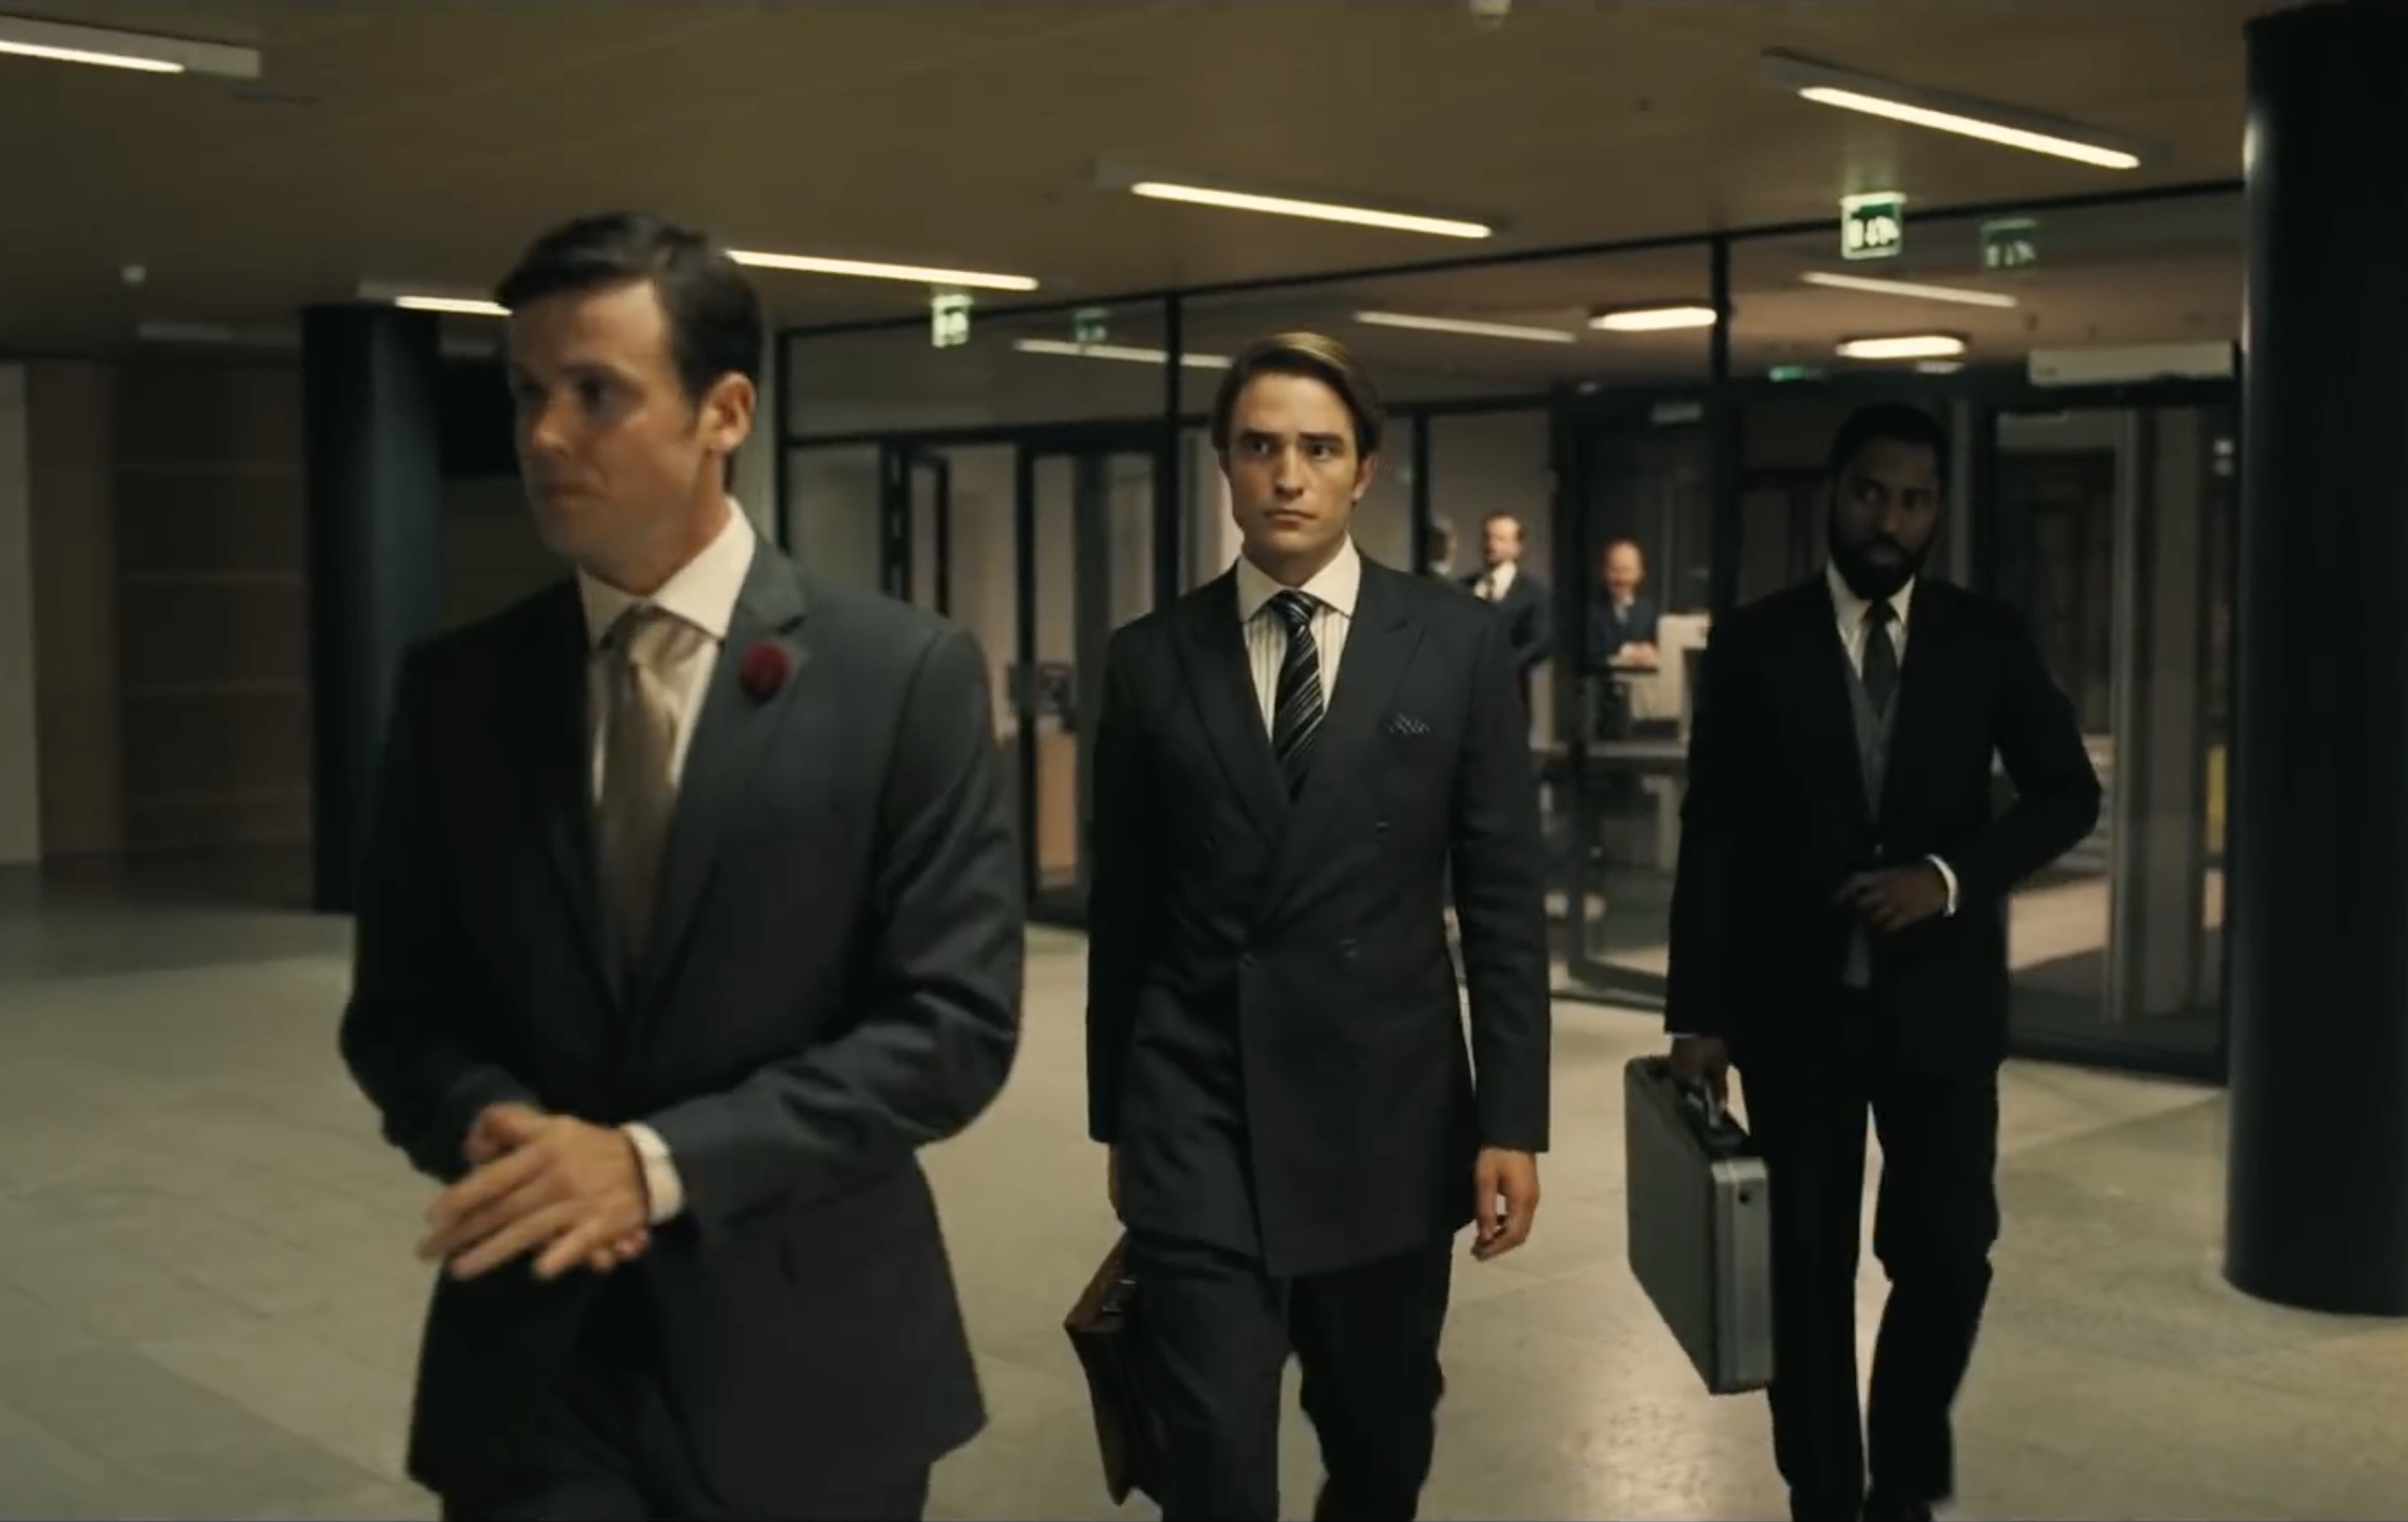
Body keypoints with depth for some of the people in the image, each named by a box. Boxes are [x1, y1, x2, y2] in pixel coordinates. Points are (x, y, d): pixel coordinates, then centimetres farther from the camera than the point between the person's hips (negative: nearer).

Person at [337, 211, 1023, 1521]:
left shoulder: (907, 674, -8)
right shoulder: (454, 689, 2)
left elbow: (957, 1021, -11)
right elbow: (397, 1010, 7)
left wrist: (658, 1161, -19)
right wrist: (496, 1125, -14)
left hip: (806, 1353, -1)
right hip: (530, 1352, 2)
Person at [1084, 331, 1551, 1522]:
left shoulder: (1458, 642, 0)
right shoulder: (1152, 658, 2)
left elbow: (1503, 900, -1)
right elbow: (1120, 912, 7)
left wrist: (1511, 1118, -5)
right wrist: (1115, 1118, 11)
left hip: (1390, 1116, 1)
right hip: (1197, 1122, 0)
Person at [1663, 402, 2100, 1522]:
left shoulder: (1989, 639, 4)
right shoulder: (1755, 643, 0)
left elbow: (2069, 794, 5)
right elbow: (1714, 837, -1)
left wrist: (1950, 873, -12)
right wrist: (1697, 1012, -5)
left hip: (1941, 1000, 1)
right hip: (1795, 1002, 0)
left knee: (1947, 1255, 0)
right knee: (1808, 1267, 7)